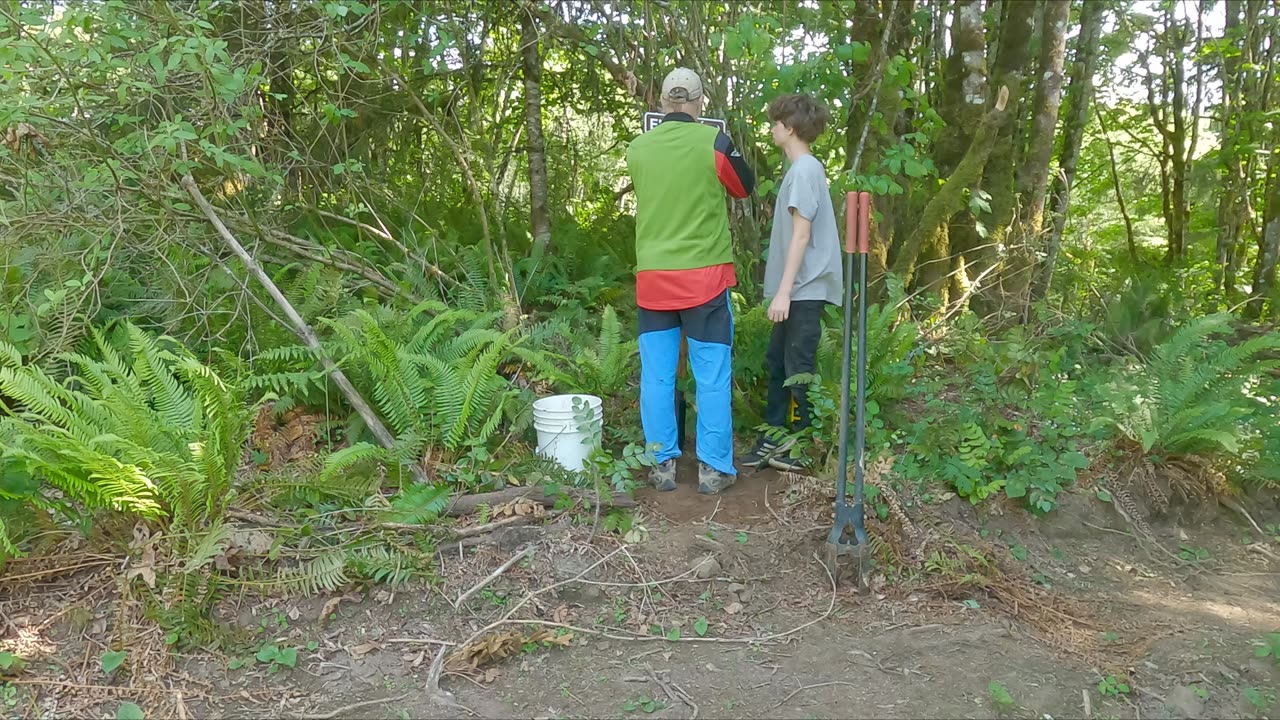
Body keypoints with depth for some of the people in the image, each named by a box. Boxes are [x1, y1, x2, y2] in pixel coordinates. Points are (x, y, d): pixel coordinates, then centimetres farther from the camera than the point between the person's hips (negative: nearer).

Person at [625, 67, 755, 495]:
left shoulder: (637, 149, 3)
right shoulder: (713, 143, -8)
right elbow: (746, 187, 8)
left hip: (653, 279, 3)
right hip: (705, 277, -3)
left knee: (657, 374, 9)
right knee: (712, 376, 5)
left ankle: (662, 464, 15)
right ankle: (714, 468, 10)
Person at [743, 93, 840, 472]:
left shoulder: (804, 170, -14)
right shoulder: (803, 169, 16)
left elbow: (801, 234, -19)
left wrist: (783, 291, -21)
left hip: (804, 288, -10)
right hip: (798, 287, 10)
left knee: (798, 367, -1)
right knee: (777, 361, 13)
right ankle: (775, 437, 20)